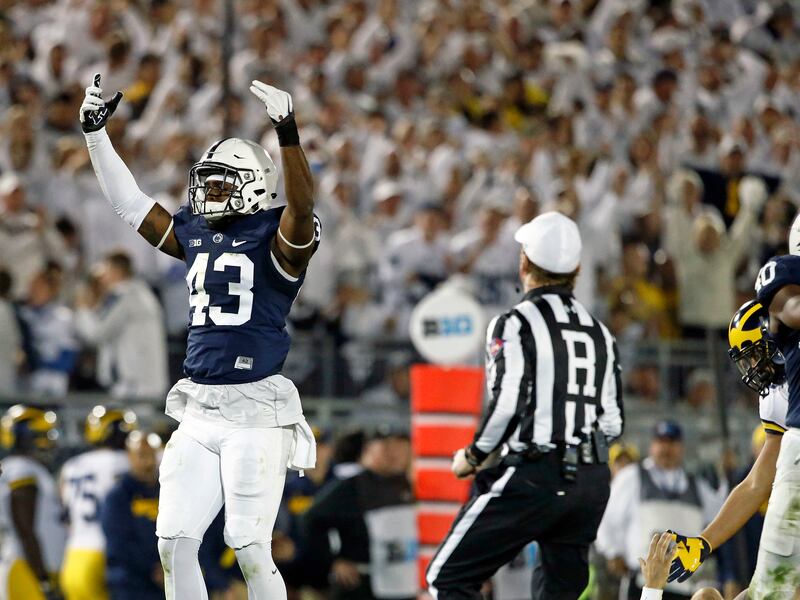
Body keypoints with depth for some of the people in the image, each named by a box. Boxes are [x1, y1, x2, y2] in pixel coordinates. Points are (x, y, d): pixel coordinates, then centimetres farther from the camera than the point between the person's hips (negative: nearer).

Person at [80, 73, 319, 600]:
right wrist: (96, 131, 14)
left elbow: (303, 206, -26)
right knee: (175, 543, 2)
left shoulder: (278, 242, -5)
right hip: (199, 412, 7)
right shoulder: (195, 237, 14)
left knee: (251, 551, -8)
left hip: (256, 411, -7)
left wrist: (288, 134, -35)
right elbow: (129, 201, 19)